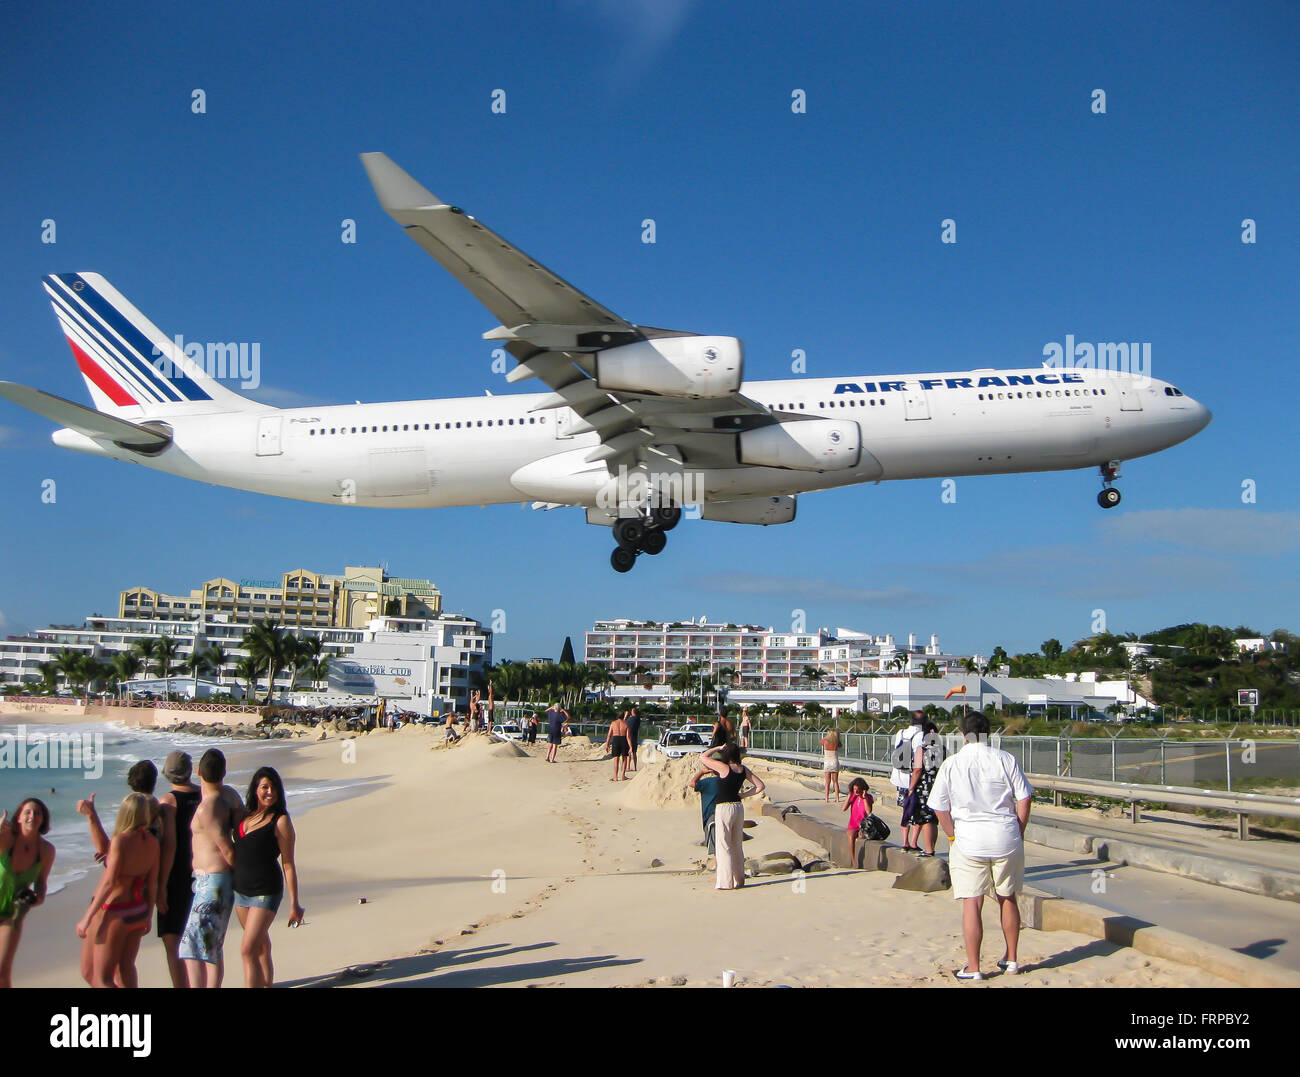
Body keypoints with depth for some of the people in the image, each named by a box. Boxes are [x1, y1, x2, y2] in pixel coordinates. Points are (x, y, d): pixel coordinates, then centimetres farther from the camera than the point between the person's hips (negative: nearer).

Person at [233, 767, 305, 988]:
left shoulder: (280, 821, -11)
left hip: (265, 892, -6)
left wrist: (294, 904, -9)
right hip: (240, 890, 6)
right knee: (261, 949, 14)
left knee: (247, 950, -12)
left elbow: (288, 864, -10)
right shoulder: (246, 815, 7)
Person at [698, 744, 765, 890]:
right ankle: (739, 880, 17)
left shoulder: (724, 767, -14)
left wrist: (718, 748, 2)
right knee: (737, 847, 13)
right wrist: (742, 795, 7)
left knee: (724, 846, -1)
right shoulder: (743, 769, 4)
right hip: (738, 807, 7)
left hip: (724, 808, -7)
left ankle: (726, 882, -1)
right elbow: (760, 786, 7)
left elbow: (703, 757, -6)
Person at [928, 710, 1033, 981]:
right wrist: (1019, 832, 10)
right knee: (1008, 899, 17)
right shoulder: (1006, 759, -2)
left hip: (969, 841, -2)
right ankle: (1011, 960, 28)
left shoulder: (951, 764, -3)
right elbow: (1024, 798, -1)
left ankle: (973, 968, 5)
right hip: (1006, 838, 2)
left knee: (971, 904, 2)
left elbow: (939, 808, -1)